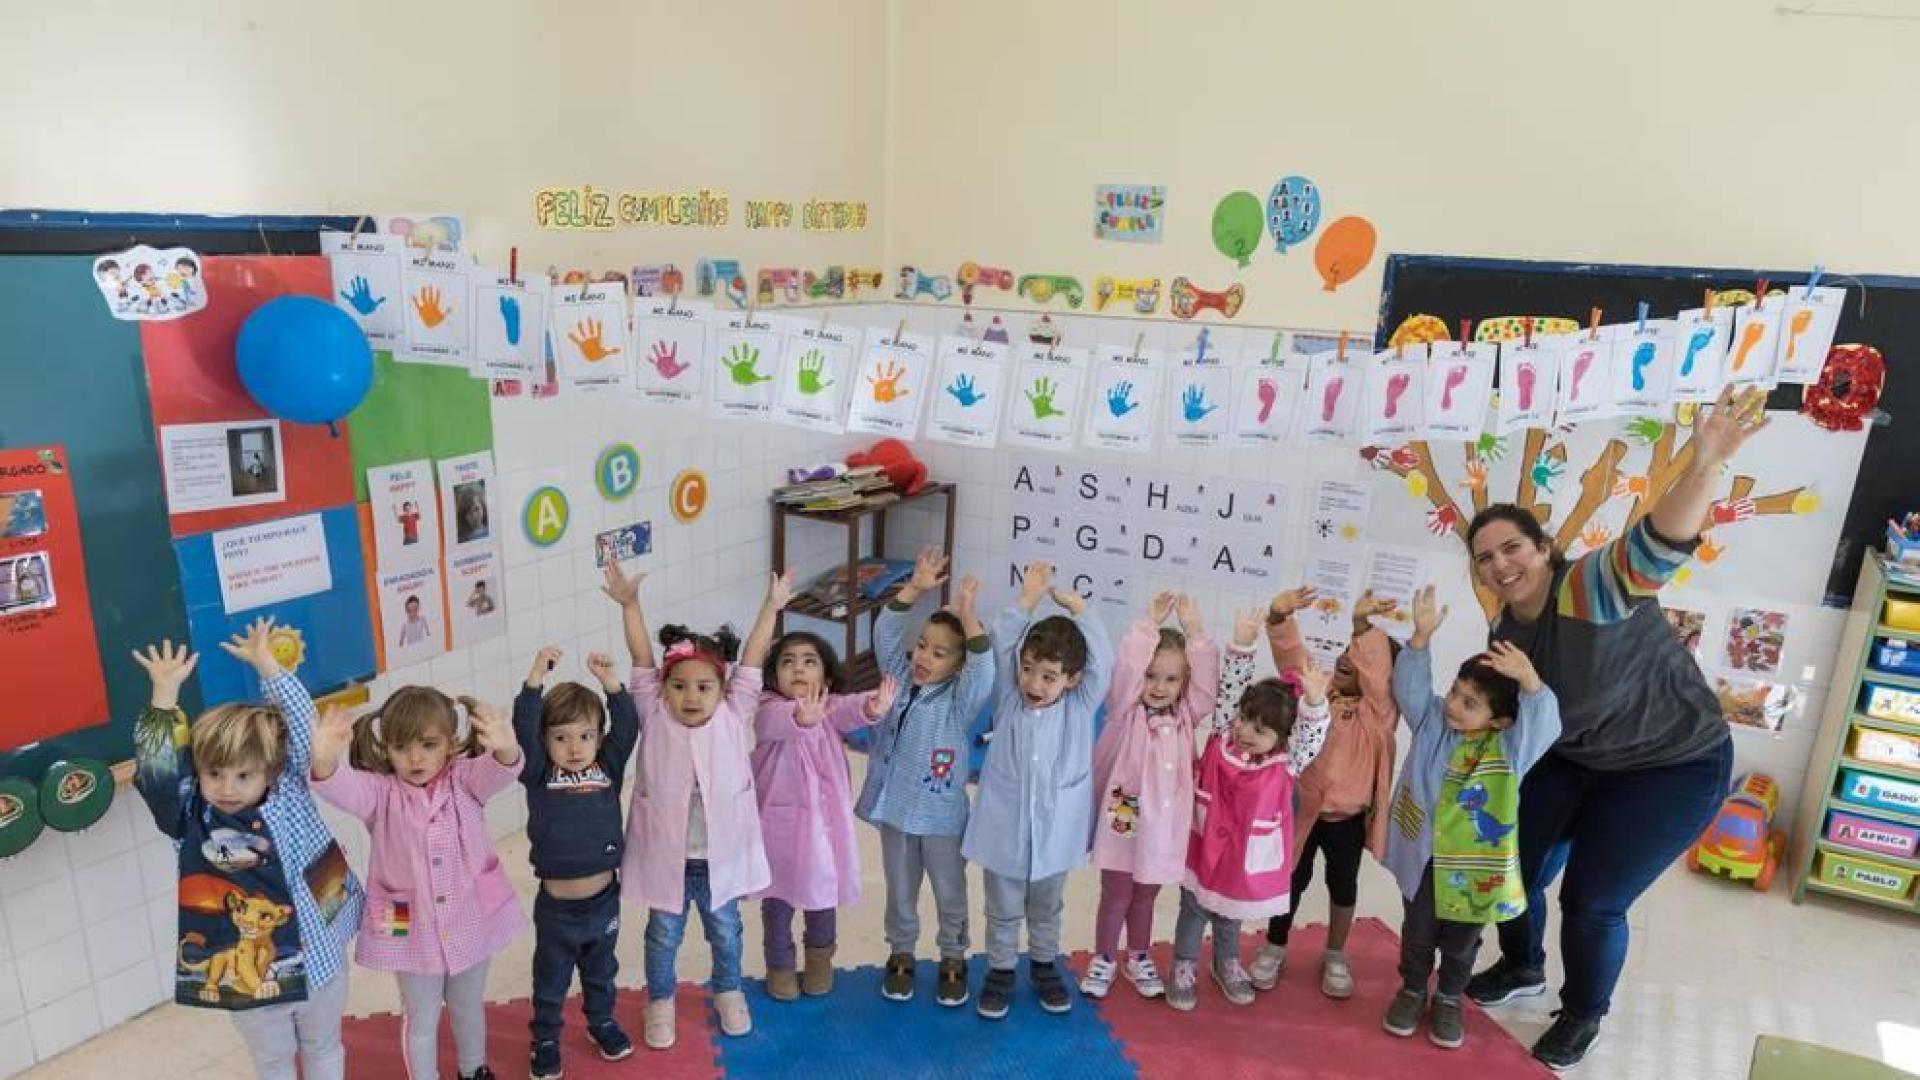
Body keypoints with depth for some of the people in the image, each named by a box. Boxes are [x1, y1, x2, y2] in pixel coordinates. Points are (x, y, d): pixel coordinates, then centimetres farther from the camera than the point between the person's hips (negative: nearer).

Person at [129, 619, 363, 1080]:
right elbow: (157, 768, -24)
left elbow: (300, 724, -15)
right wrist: (165, 691, -24)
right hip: (245, 975, 0)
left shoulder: (289, 793, -10)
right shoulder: (191, 819, -10)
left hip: (318, 957, 0)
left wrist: (265, 663, -16)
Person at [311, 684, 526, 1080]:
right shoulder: (381, 793, -11)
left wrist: (505, 749, -57)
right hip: (412, 930, -1)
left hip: (471, 922, 1)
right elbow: (343, 787, -31)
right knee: (422, 1020, 17)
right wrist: (325, 761, -56)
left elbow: (497, 771, -31)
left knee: (469, 1008, 25)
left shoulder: (465, 780, -10)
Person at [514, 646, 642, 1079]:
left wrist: (610, 681, -26)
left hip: (604, 898, 2)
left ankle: (602, 1022, 47)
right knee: (550, 979, 18)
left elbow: (627, 726, -15)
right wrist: (536, 678, -33)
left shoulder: (609, 768, -5)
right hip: (556, 905, -2)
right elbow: (523, 729, -24)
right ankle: (545, 1039, 38)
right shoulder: (538, 776, -11)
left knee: (601, 971, 25)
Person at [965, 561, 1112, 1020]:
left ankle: (1044, 966, 44)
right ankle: (1000, 971, 36)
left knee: (1047, 908, 23)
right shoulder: (1008, 699, -9)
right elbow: (1001, 646, -19)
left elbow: (1103, 660, -21)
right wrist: (1028, 598, -20)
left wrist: (1073, 602, -20)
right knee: (1003, 911, 17)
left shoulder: (1080, 707, -10)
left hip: (1055, 830, 1)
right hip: (1005, 829, -1)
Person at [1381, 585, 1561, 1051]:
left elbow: (1544, 723, -34)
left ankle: (1449, 999, 41)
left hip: (1474, 863, -1)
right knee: (1418, 930, 18)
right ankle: (1412, 989, 40)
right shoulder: (1432, 720, -9)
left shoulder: (1510, 746, -17)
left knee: (1461, 940, 18)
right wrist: (1422, 637, -32)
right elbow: (1411, 683, -17)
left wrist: (1530, 681, -53)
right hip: (1424, 854, 2)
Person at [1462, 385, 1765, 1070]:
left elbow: (1657, 548, -51)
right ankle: (1522, 969, 42)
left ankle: (1584, 1017, 28)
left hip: (1672, 767, -7)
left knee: (1592, 902, -2)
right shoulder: (1506, 631, -6)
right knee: (1514, 865, 10)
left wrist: (1706, 466, -66)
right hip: (1571, 761, 7)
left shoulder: (1591, 588, -29)